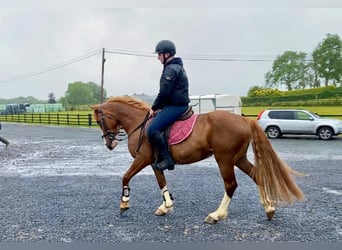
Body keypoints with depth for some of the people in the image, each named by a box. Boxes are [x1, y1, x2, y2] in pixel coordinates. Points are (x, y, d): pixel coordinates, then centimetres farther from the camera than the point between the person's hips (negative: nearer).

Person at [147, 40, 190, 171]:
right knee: (155, 127, 19)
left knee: (153, 129, -18)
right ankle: (165, 157, 21)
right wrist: (159, 107, 17)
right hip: (180, 104, 11)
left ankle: (167, 159, -16)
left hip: (175, 106, -11)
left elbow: (164, 92, -20)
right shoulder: (178, 67, 21)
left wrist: (154, 108, -8)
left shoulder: (171, 69, -13)